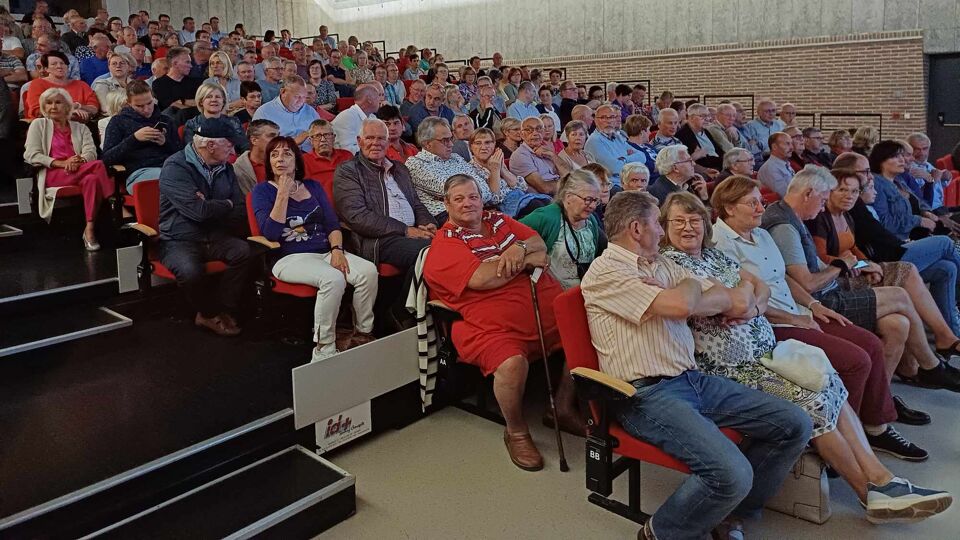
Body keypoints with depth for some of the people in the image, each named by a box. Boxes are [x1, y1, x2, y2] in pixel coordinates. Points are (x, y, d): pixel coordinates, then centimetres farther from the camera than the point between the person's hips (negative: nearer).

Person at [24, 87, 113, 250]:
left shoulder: (81, 128, 25)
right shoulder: (38, 124, 19)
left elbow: (91, 153, 8)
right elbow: (31, 155, 5)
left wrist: (79, 160, -18)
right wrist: (61, 163, -11)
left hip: (79, 172, 3)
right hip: (52, 175, -3)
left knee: (92, 179, -37)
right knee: (98, 165, -32)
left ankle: (89, 229, -40)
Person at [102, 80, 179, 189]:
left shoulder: (165, 120, 25)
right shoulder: (118, 121, 16)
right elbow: (107, 159, 5)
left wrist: (165, 143, -1)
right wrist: (134, 138, -6)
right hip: (139, 171, -3)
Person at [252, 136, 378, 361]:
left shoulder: (313, 186, 18)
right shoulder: (262, 191, 6)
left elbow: (332, 224, 13)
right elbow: (270, 233, -9)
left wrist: (337, 249, -7)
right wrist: (283, 194, -11)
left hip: (325, 252, 5)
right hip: (290, 258, -4)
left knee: (368, 270, -24)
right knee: (334, 278, -35)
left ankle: (363, 336, -9)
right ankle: (324, 351, -24)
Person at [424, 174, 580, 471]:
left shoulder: (497, 220, 20)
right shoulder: (445, 244, -2)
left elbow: (539, 243, 15)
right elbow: (481, 279, -18)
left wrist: (521, 249, -10)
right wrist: (527, 261, -6)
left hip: (547, 311, 8)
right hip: (494, 328, -7)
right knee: (512, 363, -35)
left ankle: (563, 408, 18)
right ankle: (516, 432, -4)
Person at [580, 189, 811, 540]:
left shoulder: (663, 265, 17)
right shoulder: (605, 271, -8)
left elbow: (738, 304, 11)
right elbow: (681, 305, -22)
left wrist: (684, 294, -6)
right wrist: (691, 285, 1)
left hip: (694, 380, 9)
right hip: (647, 394, -9)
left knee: (794, 424, 3)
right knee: (732, 474, -26)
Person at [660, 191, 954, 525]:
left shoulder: (712, 253, 15)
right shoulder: (670, 262, -10)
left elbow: (761, 287, 10)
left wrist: (752, 307, -9)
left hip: (765, 348, 9)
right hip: (730, 367, -9)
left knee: (830, 384, -3)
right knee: (812, 401, -17)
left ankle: (880, 478, -1)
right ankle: (871, 494, -1)